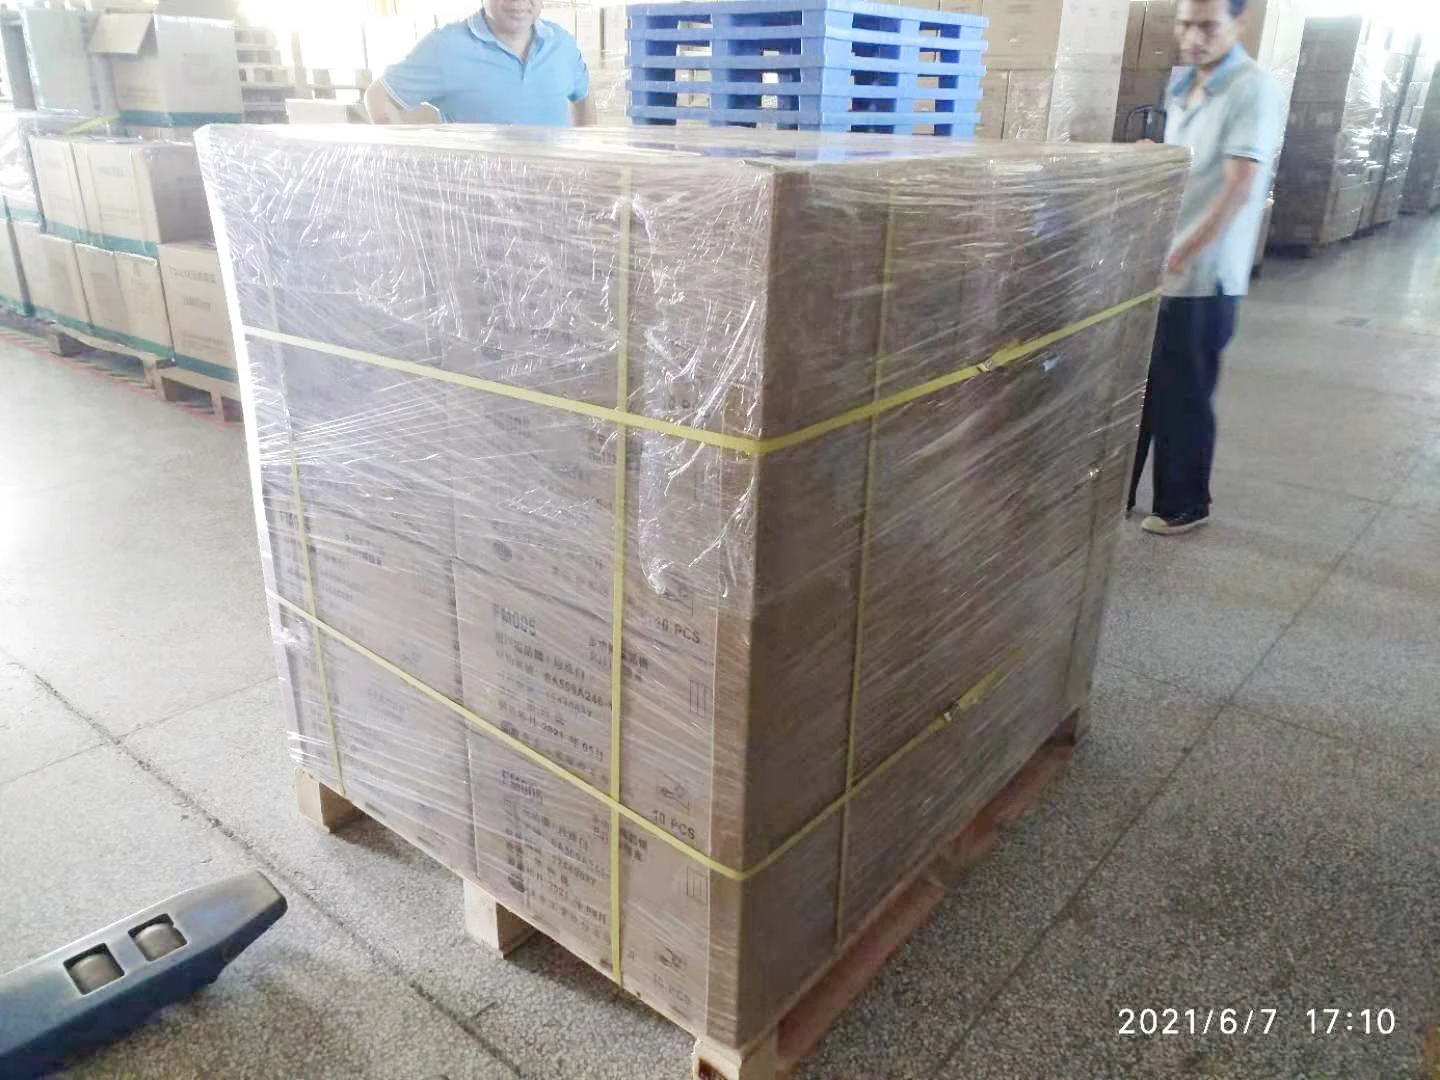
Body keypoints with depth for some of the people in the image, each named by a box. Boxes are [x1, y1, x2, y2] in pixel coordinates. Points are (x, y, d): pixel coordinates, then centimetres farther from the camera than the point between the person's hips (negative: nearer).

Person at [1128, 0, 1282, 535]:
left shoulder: (1252, 90, -13)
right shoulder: (1183, 86, 11)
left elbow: (1239, 188, -21)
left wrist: (1178, 258, -26)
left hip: (1203, 277, -7)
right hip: (1157, 268, 7)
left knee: (1183, 398, 3)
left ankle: (1184, 506, 21)